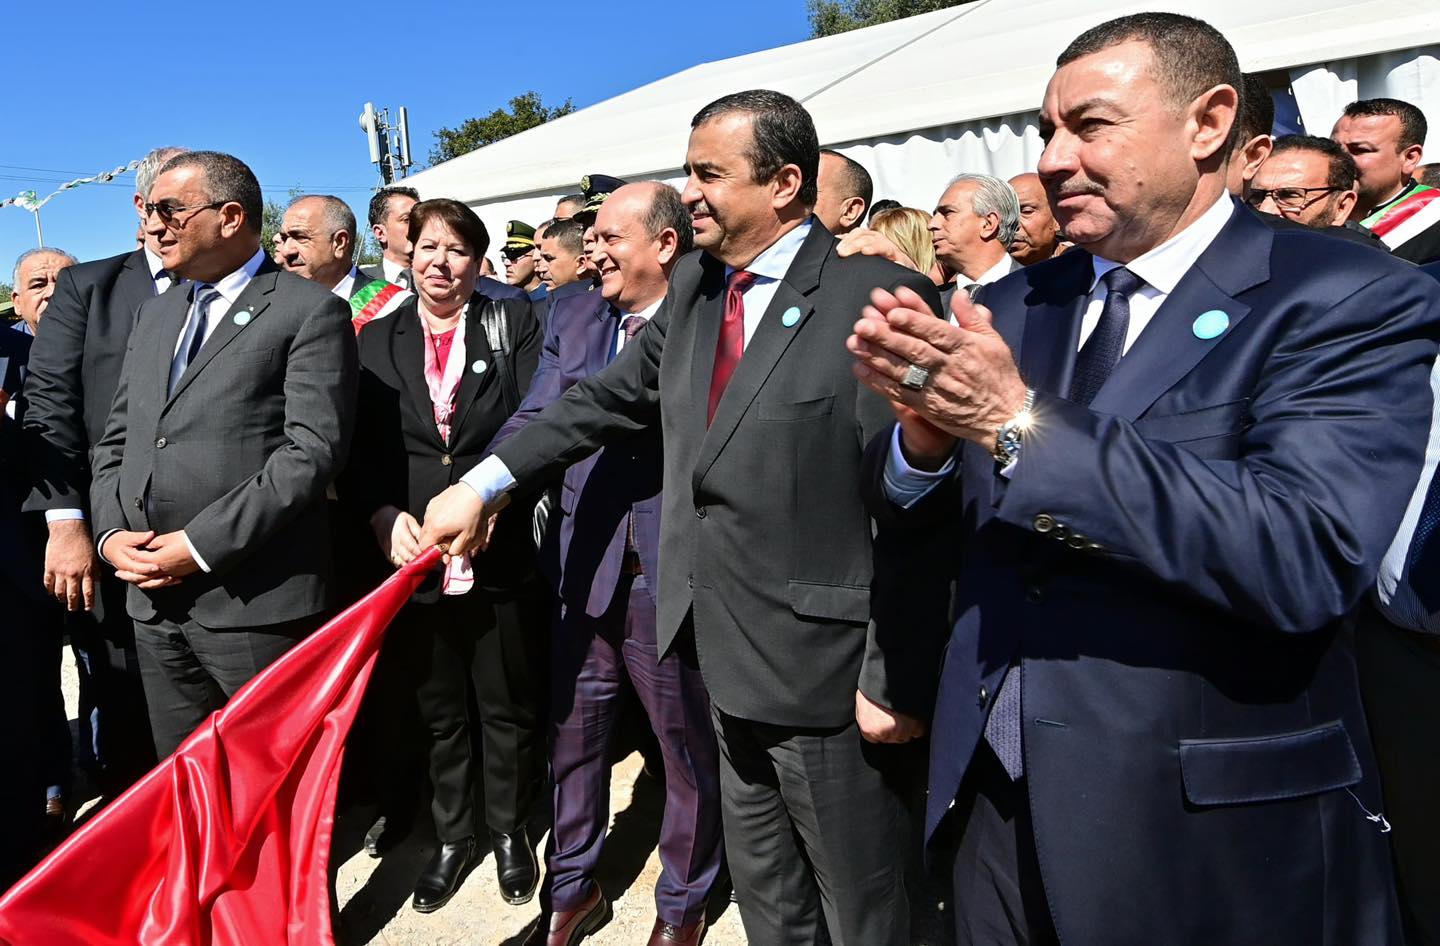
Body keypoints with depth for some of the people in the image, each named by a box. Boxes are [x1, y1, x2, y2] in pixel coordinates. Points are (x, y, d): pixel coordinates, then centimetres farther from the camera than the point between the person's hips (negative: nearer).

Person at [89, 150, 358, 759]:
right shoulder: (155, 313, 18)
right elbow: (117, 439, 20)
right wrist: (111, 531, 2)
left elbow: (314, 450, -15)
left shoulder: (310, 312, -5)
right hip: (154, 601, 7)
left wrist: (200, 545, -16)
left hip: (256, 602, -7)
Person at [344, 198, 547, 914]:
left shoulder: (514, 325, 3)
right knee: (439, 712, 17)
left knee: (509, 708, 13)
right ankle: (452, 838, 35)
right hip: (412, 558, 2)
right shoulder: (376, 339, 8)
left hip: (501, 554, -1)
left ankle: (509, 833, 35)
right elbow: (357, 448, 3)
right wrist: (384, 514, -15)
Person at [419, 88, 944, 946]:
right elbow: (613, 395, 13)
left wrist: (894, 679, -17)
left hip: (827, 666, -7)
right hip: (732, 659, 7)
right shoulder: (696, 288, 8)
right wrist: (484, 484, 6)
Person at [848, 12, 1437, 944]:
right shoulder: (1015, 305, 5)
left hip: (1210, 830, -4)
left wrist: (1021, 423, -27)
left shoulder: (1352, 302, -11)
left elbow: (1308, 557, -25)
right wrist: (926, 423, -16)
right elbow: (910, 517, 6)